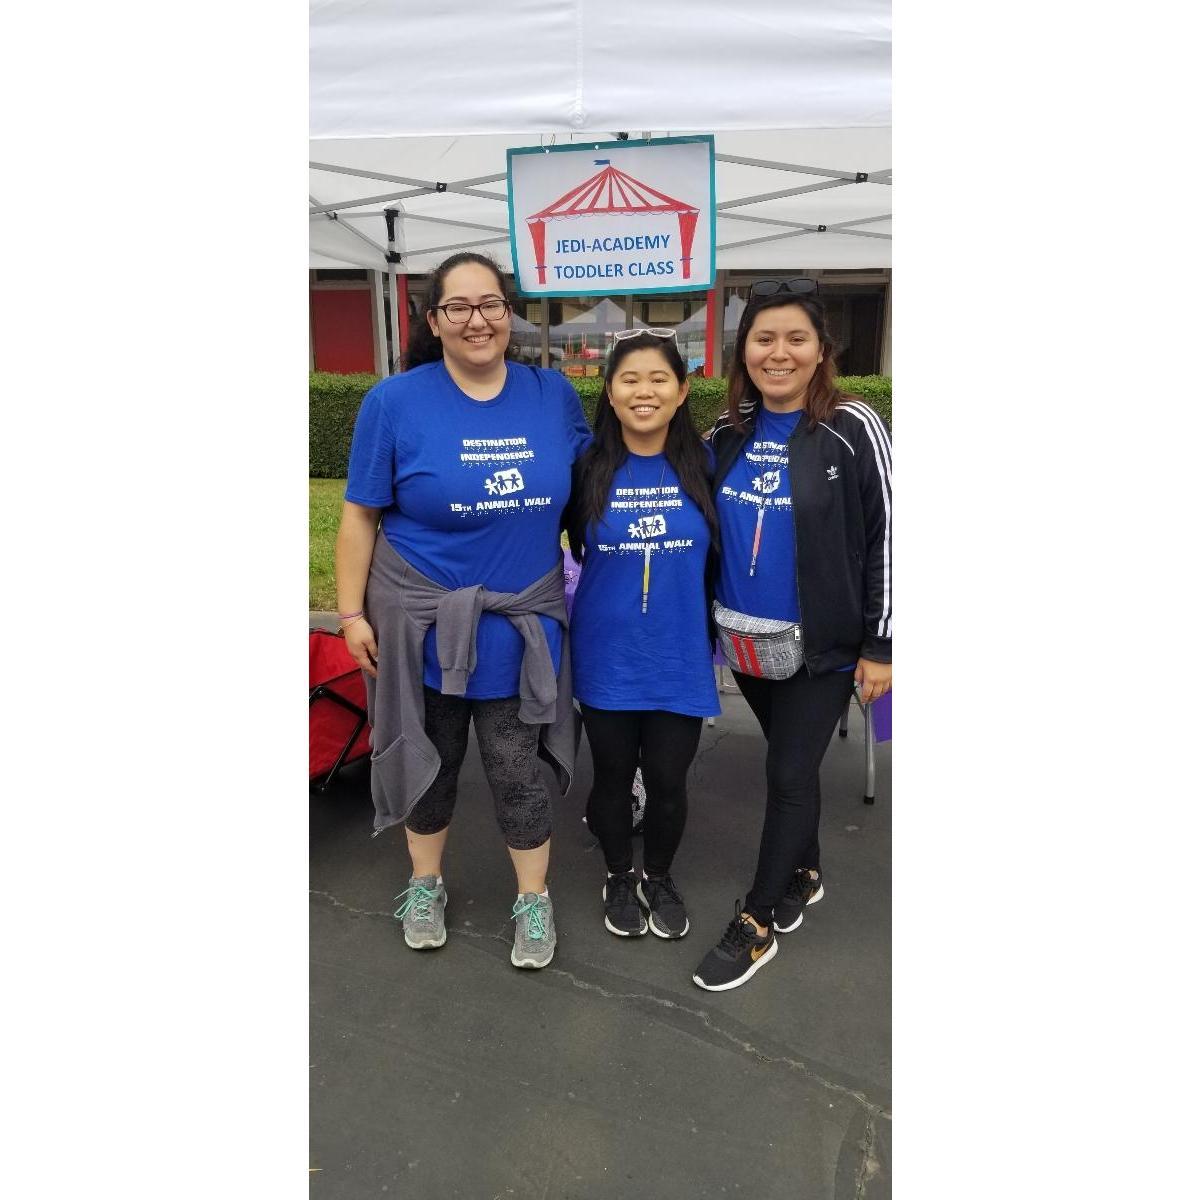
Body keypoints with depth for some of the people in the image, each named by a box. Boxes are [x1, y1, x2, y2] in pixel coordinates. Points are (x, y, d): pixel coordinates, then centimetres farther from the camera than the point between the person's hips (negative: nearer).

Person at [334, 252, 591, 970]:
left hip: (521, 626, 1)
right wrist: (352, 613, -6)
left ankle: (535, 900, 33)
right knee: (431, 761, 17)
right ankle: (426, 884, 42)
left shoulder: (554, 395, -1)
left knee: (518, 771, 10)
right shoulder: (395, 401, -8)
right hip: (423, 624, -1)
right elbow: (361, 516, -4)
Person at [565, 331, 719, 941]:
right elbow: (562, 545, 6)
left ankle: (660, 878, 39)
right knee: (613, 773, 15)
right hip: (607, 657, 0)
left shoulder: (702, 462, -4)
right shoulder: (589, 467, -7)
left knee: (668, 778, 11)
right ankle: (619, 877, 41)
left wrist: (714, 627, 4)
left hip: (679, 657, 1)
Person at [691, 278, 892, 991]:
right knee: (788, 761, 19)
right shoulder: (729, 432, 4)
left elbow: (887, 537, -9)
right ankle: (805, 875, 41)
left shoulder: (853, 429, -10)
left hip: (823, 644, -4)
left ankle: (756, 925, 18)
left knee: (790, 773, 2)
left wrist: (881, 645, -10)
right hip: (742, 638, 5)